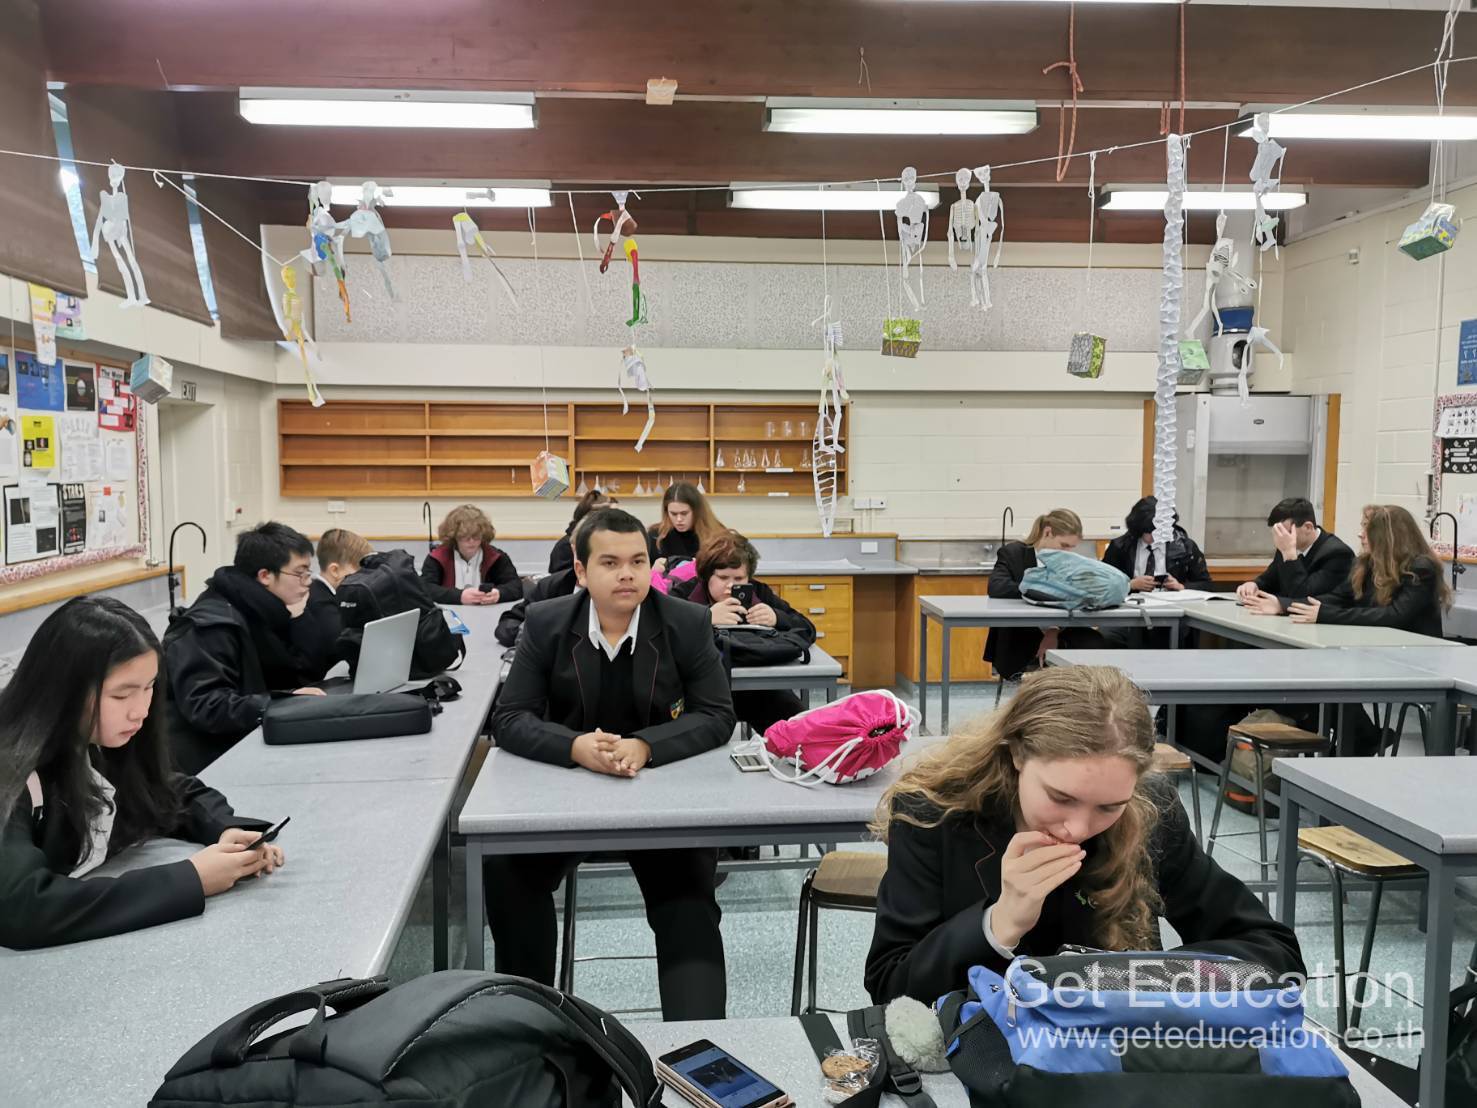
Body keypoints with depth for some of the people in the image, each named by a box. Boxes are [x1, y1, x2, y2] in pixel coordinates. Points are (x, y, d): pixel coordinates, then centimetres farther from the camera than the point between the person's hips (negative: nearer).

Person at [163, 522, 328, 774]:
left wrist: (298, 620, -8)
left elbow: (311, 674, 4)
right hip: (208, 762, -8)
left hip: (245, 742, 8)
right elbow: (203, 706, -29)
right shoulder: (212, 625, -19)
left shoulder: (263, 611, 6)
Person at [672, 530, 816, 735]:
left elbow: (807, 631, 3)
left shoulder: (760, 593, 9)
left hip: (758, 686, 3)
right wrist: (706, 617, -29)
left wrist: (776, 619, -18)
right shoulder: (683, 593, -1)